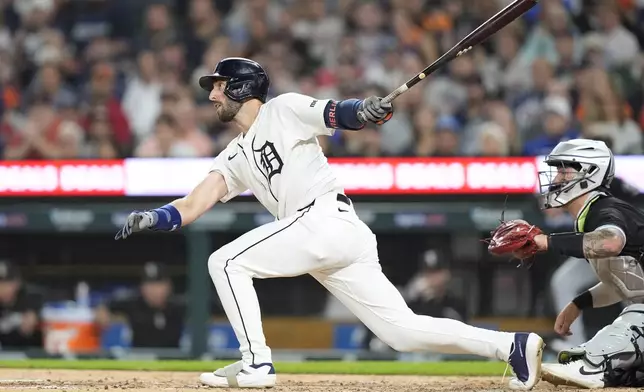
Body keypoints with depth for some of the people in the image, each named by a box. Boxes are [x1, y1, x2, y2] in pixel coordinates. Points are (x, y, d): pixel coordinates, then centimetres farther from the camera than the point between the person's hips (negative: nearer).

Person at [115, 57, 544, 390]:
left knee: (226, 262, -7)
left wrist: (366, 109, -33)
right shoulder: (235, 158, 25)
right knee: (402, 329, 2)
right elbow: (193, 206, 14)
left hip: (327, 220, -8)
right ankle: (512, 345, 1)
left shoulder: (284, 110, 4)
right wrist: (152, 218, -4)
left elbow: (339, 114, -11)